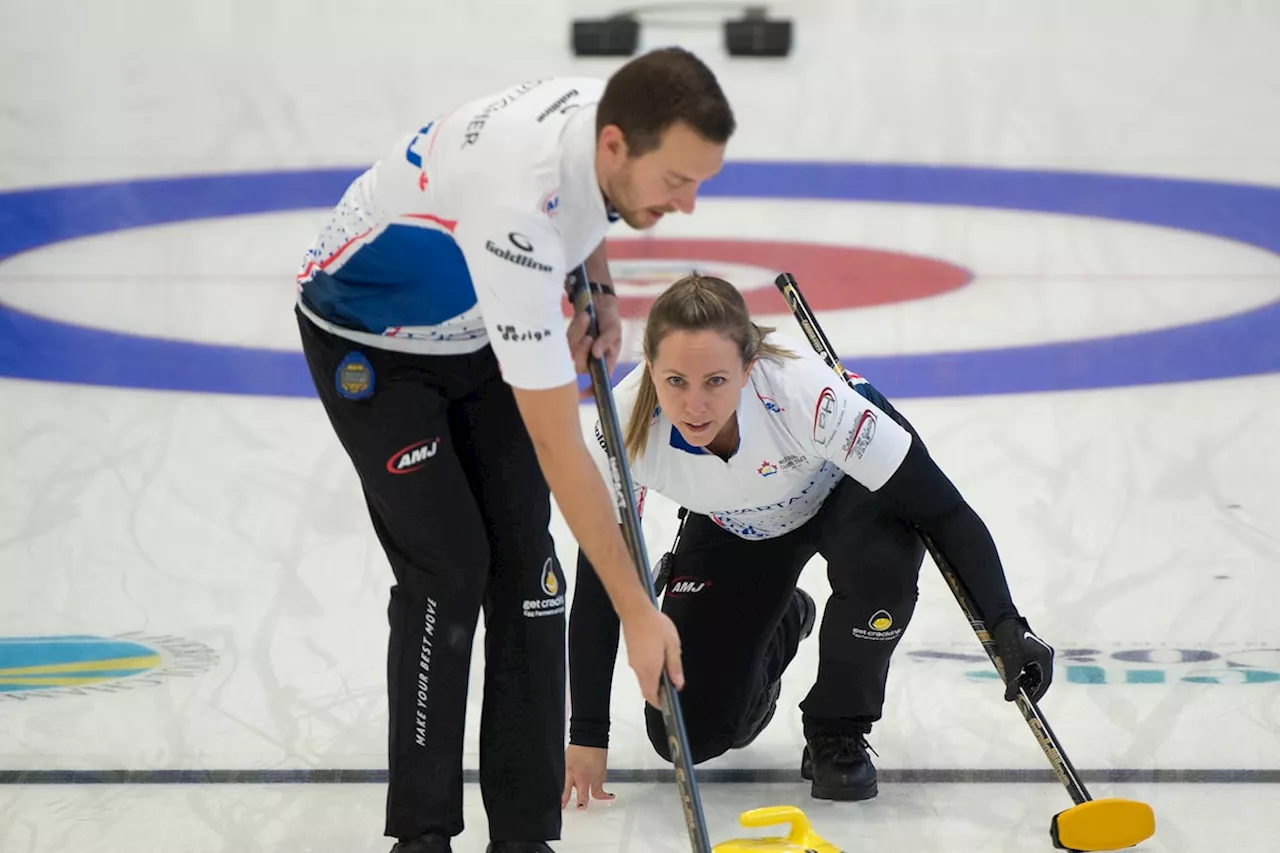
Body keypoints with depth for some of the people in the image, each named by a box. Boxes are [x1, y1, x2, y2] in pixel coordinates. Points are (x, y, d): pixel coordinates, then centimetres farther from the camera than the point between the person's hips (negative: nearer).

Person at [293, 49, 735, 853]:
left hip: (480, 328, 7)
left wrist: (599, 292, -4)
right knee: (447, 569, -15)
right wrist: (637, 611, -33)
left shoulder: (615, 113, -21)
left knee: (524, 561, -4)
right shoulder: (518, 211, -42)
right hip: (372, 338, -7)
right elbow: (558, 448, -37)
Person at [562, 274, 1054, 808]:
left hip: (848, 492, -2)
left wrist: (1006, 626, -44)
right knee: (687, 733, -7)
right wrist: (587, 738, -20)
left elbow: (945, 512, -34)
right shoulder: (629, 421, -33)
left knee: (879, 559, -38)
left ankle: (837, 731, -9)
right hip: (734, 528, 3)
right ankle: (777, 628, 26)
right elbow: (598, 583, -21)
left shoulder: (804, 391, -42)